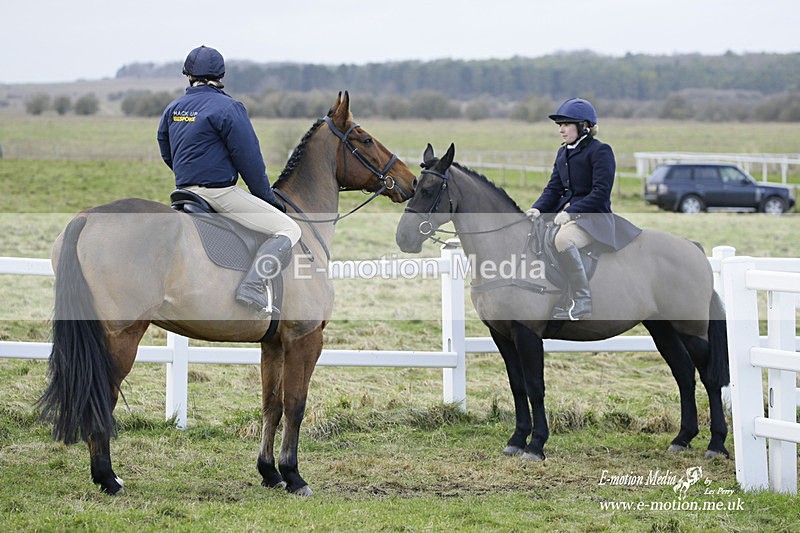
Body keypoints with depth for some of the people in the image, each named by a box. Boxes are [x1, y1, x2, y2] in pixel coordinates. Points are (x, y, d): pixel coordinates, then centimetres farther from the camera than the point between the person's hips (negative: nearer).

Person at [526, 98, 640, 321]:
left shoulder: (600, 151, -8)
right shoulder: (563, 153, 17)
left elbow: (601, 192, -16)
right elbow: (553, 188, 15)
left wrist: (571, 212, -22)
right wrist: (537, 209, -5)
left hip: (594, 217, -9)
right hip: (565, 214, 9)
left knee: (563, 239, -37)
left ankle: (582, 299, -32)